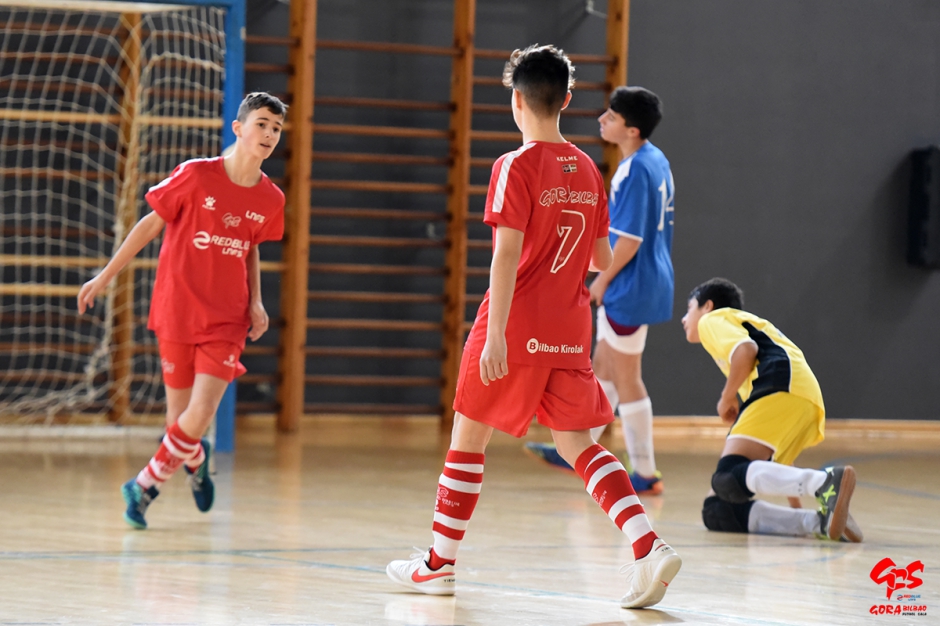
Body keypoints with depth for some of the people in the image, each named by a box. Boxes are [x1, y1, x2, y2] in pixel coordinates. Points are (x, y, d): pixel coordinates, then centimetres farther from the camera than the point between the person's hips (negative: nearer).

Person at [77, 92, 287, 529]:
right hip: (176, 312, -2)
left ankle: (144, 486, 9)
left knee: (200, 415, -13)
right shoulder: (196, 176, -11)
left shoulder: (270, 199, 0)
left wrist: (256, 302, 5)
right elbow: (151, 224, -1)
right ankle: (196, 461, 41)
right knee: (179, 417, 5)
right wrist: (107, 275, 3)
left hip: (227, 321, 2)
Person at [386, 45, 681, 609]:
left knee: (469, 436, 8)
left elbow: (508, 253, -18)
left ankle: (442, 563, 15)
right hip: (569, 331, 6)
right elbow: (603, 259, 15)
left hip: (517, 329, -6)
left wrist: (495, 334, -21)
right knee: (579, 443, 7)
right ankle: (650, 547, -12)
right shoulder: (588, 170, 9)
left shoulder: (517, 167, -11)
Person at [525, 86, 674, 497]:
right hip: (650, 279, 10)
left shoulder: (635, 170, -22)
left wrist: (603, 280, -11)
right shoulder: (656, 161, 7)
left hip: (631, 289, -10)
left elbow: (630, 238, -24)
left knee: (626, 379, 1)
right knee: (603, 367, 19)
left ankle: (645, 475, 9)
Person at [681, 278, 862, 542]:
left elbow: (746, 349, -8)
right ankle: (821, 521, -15)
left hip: (782, 390, -8)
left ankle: (825, 482, -48)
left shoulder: (712, 319, 16)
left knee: (729, 479, -27)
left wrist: (727, 399, 4)